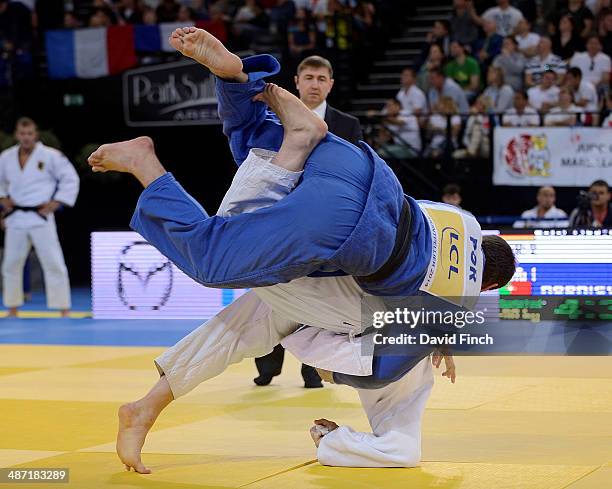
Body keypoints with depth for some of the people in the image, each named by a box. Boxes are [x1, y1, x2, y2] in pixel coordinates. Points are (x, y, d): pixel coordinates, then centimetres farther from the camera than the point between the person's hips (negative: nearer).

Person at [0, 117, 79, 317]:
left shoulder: (50, 156, -9)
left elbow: (70, 178, -4)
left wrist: (56, 203, -9)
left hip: (40, 217, -4)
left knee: (54, 264, -8)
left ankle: (64, 310, -3)